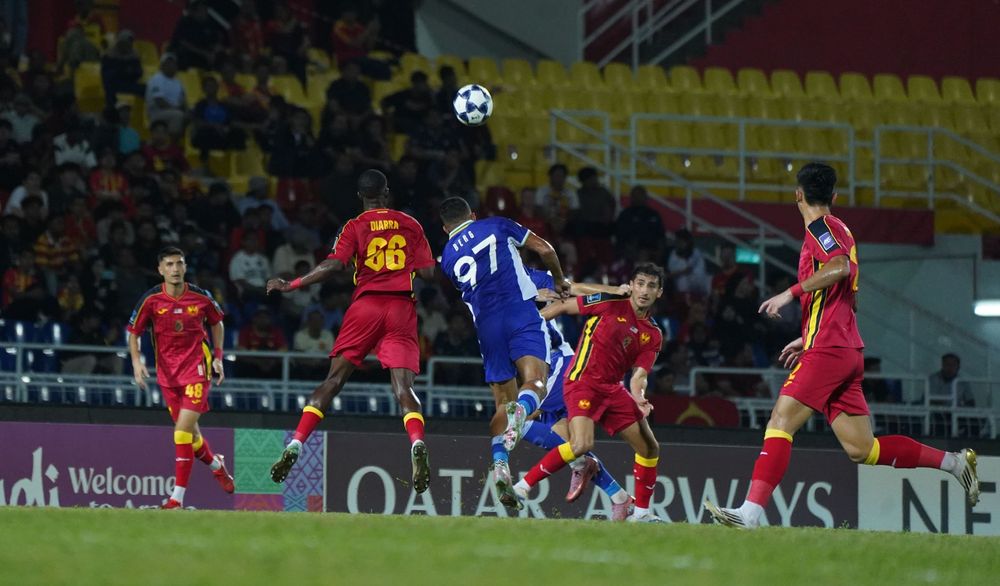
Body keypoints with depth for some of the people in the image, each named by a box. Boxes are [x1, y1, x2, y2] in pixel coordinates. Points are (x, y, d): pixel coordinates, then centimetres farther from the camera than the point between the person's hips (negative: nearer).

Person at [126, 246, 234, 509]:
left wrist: (218, 357, 7)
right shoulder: (151, 299, -6)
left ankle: (178, 496, -15)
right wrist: (136, 361, -11)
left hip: (197, 369, -3)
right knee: (189, 432, 12)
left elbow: (216, 322, 15)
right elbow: (133, 332, 4)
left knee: (184, 429, -16)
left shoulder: (201, 297, -5)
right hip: (167, 373, 3)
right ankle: (216, 464, 45)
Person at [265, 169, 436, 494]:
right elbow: (427, 271, 6)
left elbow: (334, 264, -10)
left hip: (366, 304, -1)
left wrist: (291, 285, -4)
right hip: (402, 307, 1)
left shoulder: (355, 227, 3)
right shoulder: (410, 225, 11)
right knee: (403, 386, -6)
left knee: (334, 379, 2)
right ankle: (417, 445, -32)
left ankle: (295, 445, -4)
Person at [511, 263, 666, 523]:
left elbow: (638, 375, 0)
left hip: (613, 388, 7)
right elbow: (563, 306, 1)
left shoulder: (653, 335, 7)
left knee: (650, 448, 4)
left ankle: (641, 511, 17)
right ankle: (524, 485, -18)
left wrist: (639, 397, -22)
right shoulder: (611, 303, -7)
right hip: (583, 381, -7)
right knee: (582, 444, -28)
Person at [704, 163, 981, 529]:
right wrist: (807, 340, 31)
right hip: (847, 351, 9)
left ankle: (750, 512, -23)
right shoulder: (837, 230, 23)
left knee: (780, 424, -15)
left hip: (827, 350, -9)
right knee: (861, 449, 8)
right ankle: (955, 462, 11)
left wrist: (792, 293, -25)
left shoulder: (821, 228, -5)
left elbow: (840, 267, -27)